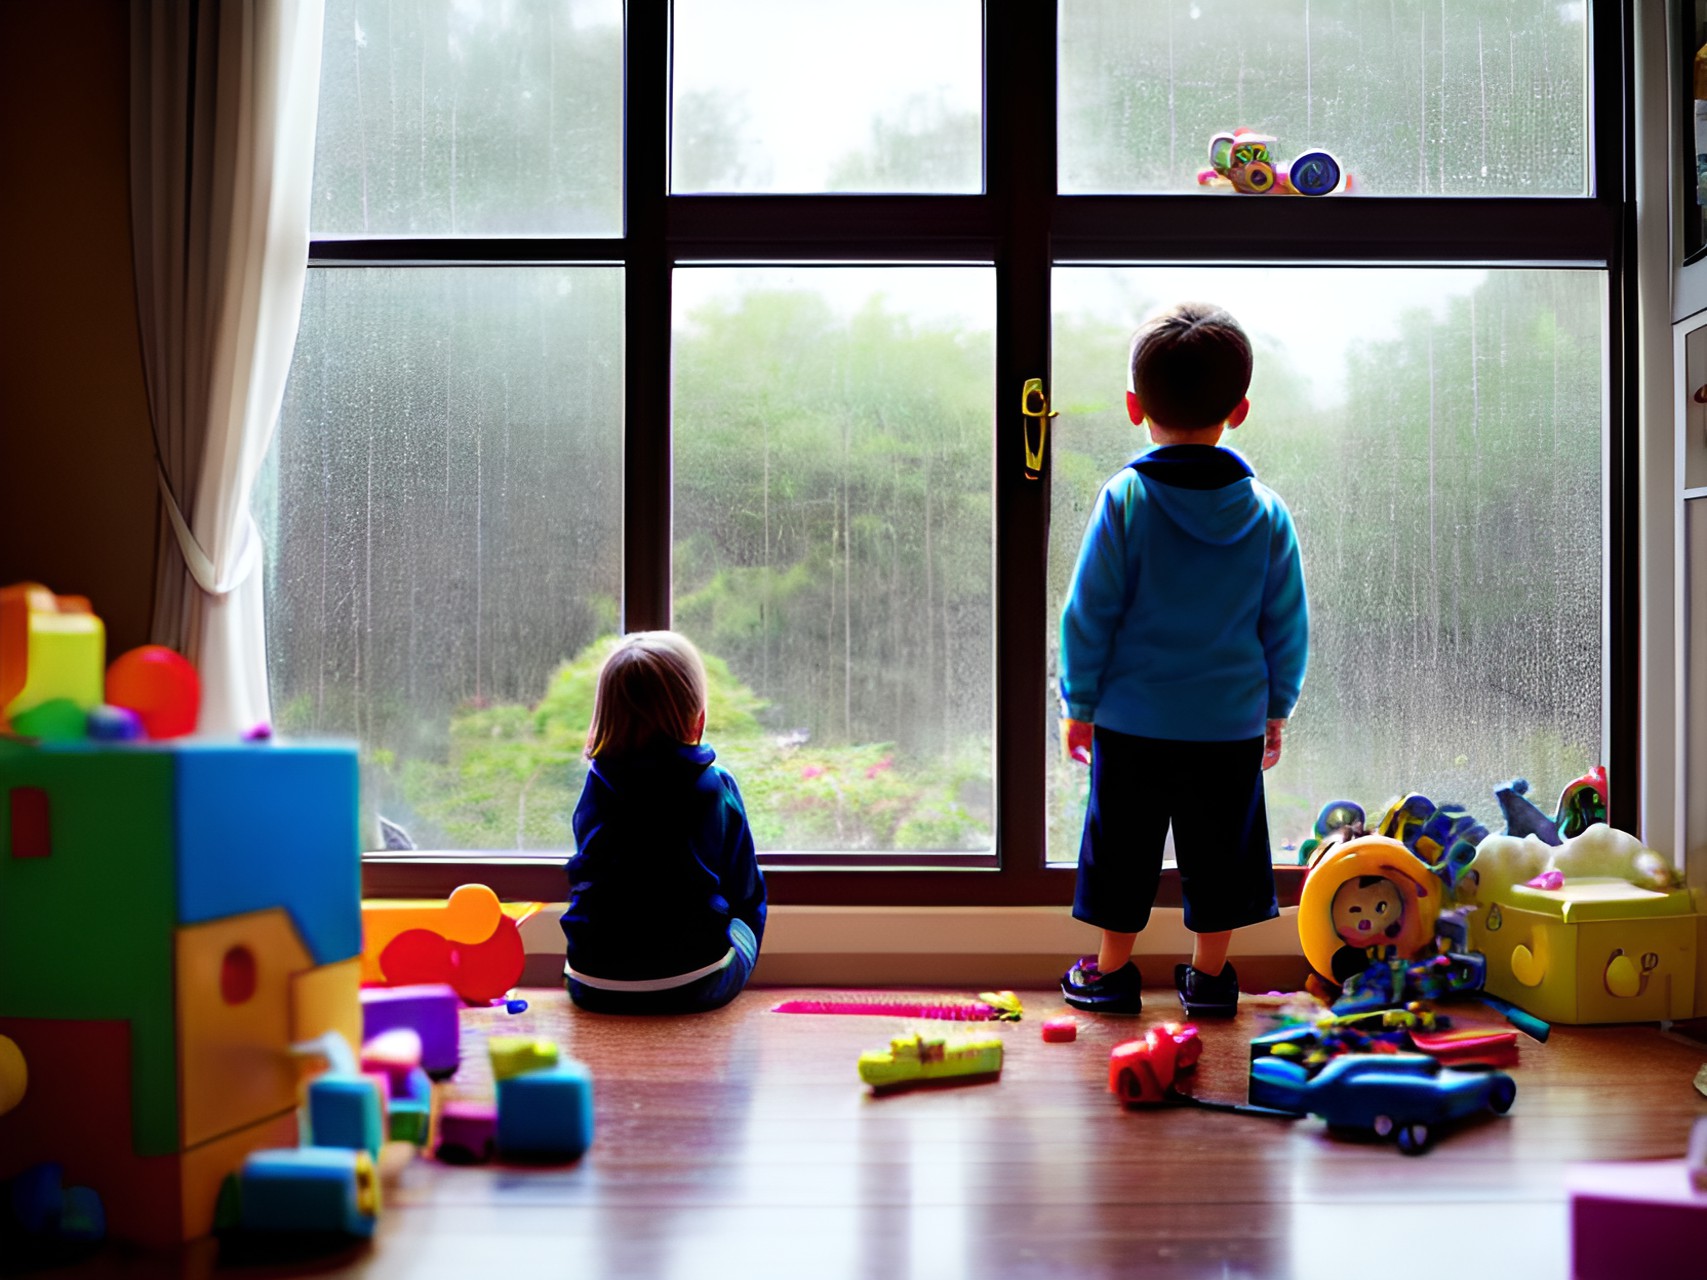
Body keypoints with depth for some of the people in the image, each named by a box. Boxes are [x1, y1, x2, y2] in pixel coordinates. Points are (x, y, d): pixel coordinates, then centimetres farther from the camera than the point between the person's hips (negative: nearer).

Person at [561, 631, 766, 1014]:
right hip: (695, 988, -2)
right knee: (744, 921, 24)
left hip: (595, 989, 2)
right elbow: (745, 889, 9)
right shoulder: (717, 787, -1)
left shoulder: (595, 785, 4)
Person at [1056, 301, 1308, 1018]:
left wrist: (1079, 704, 2)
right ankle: (1210, 976, 26)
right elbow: (1287, 626, 3)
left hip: (1133, 722, -2)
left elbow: (1089, 614, -9)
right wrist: (1276, 709, 15)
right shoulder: (1266, 512, -4)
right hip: (1234, 723, 2)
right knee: (1219, 852, 15)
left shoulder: (1124, 501, -12)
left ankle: (1112, 970, 25)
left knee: (1123, 849, 13)